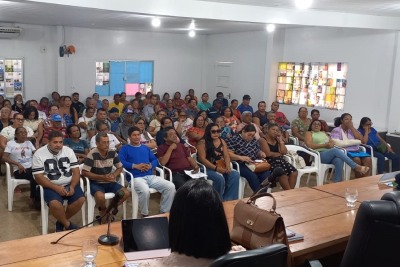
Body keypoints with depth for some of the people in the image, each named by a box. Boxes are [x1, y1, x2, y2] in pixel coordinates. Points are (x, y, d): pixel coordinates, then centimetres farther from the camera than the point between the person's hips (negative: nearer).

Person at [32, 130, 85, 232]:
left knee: (81, 199, -22)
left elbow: (76, 171, 3)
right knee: (55, 203, -32)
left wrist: (72, 186, -15)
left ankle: (61, 222, 2)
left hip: (69, 184, 3)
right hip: (51, 186, -3)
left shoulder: (69, 151, 4)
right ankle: (67, 224, -3)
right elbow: (38, 177, -9)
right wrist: (56, 187, -20)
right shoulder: (39, 154, -5)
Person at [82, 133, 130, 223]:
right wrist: (102, 177, -22)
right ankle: (103, 212, 0)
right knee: (100, 197, -36)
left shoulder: (113, 153, -1)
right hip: (96, 183, -5)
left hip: (110, 182, 5)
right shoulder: (92, 154, -17)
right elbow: (84, 172, -18)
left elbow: (120, 167, 11)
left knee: (126, 193, -16)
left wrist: (114, 175, -11)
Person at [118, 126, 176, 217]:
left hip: (150, 176, 5)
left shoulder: (145, 148, 27)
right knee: (145, 191, -38)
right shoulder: (125, 148, 11)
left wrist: (150, 165, -2)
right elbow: (120, 162, -5)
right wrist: (135, 166, -13)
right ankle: (145, 215, -13)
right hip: (136, 178, -5)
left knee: (171, 187, -15)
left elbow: (155, 160, 21)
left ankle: (164, 212, -2)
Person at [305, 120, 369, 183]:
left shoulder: (323, 133, 30)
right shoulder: (309, 133, 12)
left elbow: (332, 142, 21)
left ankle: (337, 182, -34)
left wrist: (331, 144, -5)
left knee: (339, 160, -32)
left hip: (331, 153, 5)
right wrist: (325, 145, -10)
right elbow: (309, 145, -6)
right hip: (320, 155, -5)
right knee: (335, 150, -34)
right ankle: (356, 167, -34)